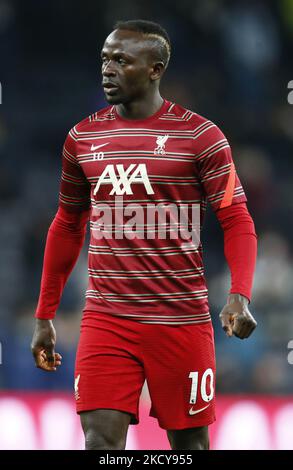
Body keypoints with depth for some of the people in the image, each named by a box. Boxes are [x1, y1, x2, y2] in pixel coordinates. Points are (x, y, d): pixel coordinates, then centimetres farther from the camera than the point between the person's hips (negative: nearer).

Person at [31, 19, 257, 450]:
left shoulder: (199, 136, -4)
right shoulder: (83, 138, 8)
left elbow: (237, 222, -6)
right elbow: (67, 226, 18)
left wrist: (240, 296, -22)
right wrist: (44, 315, 18)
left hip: (181, 318, -2)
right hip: (105, 319, 3)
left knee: (189, 441, 6)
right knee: (101, 439, -10)